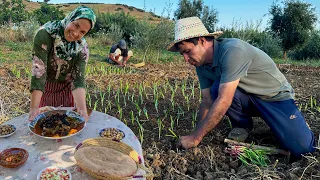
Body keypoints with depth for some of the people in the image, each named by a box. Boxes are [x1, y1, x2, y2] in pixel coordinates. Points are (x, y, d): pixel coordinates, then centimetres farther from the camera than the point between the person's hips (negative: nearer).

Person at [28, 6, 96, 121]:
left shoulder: (82, 48, -20)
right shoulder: (44, 34, -27)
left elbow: (78, 78, -25)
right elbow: (38, 71, -32)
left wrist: (82, 109, -41)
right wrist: (34, 108, -36)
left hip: (67, 89, 1)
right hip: (45, 88, -1)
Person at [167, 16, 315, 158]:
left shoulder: (232, 50, -33)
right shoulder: (201, 64, -9)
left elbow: (223, 102, -36)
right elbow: (207, 101, -5)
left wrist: (195, 138, -31)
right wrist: (197, 134, -11)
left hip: (275, 96, -5)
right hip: (248, 98, 6)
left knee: (302, 148, -22)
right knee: (216, 88, -25)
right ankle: (242, 125, 2)